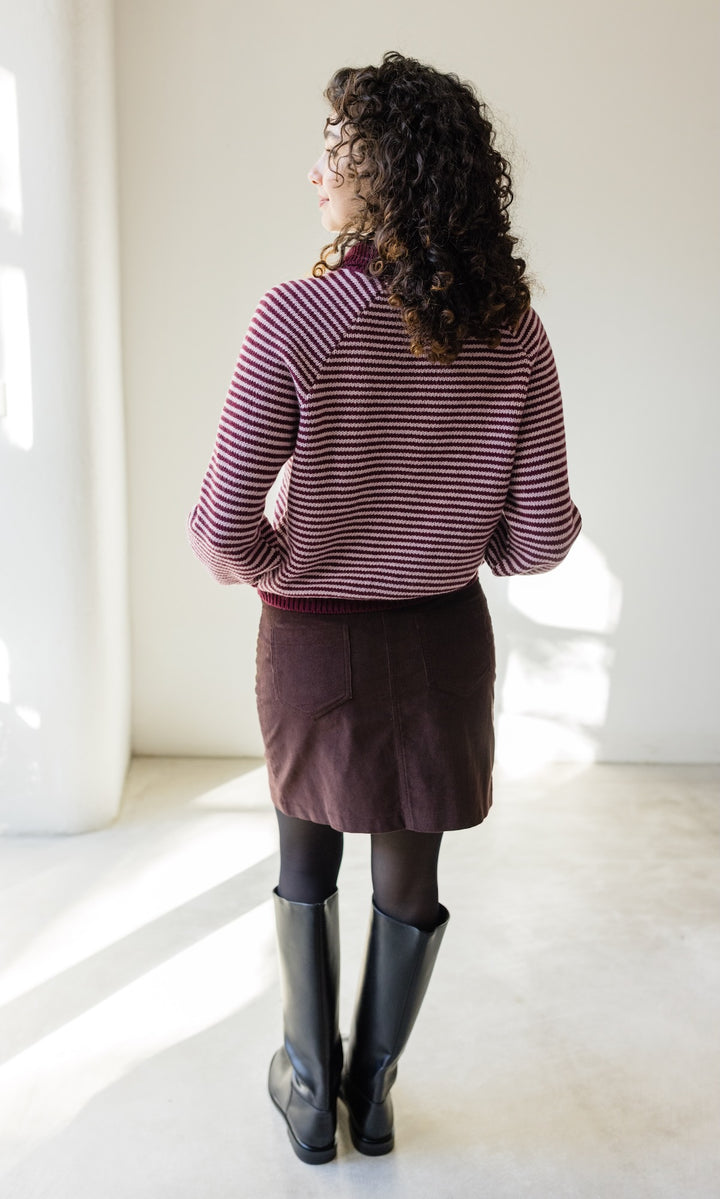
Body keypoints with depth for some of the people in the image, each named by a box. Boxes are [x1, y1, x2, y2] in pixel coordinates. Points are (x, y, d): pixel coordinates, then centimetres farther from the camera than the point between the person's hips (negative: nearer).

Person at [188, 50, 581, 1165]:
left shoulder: (298, 317, -19)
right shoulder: (513, 331, -8)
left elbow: (224, 529, -21)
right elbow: (543, 537, -8)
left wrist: (263, 564, 1)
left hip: (316, 641, -2)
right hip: (446, 641, 3)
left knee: (307, 867, 22)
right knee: (408, 877, 19)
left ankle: (310, 1093, 38)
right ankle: (374, 1094, 39)